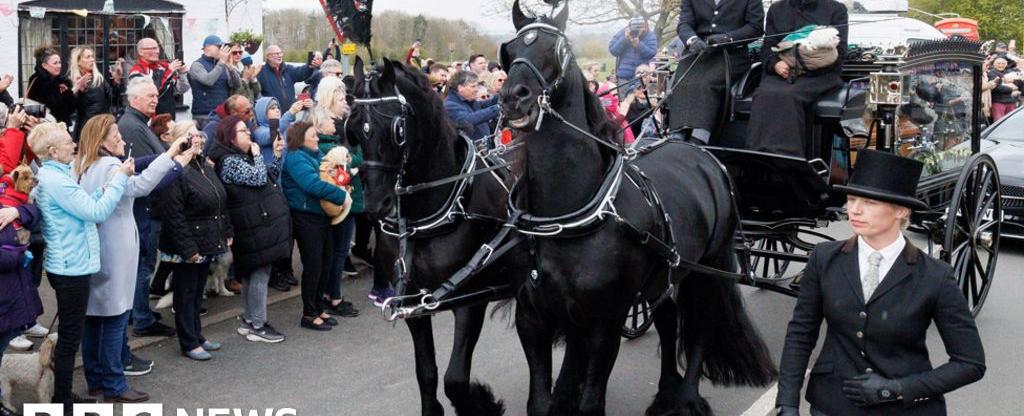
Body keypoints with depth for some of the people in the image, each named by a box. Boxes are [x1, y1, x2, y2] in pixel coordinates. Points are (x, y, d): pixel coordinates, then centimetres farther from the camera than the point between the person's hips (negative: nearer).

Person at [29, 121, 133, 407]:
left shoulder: (51, 176, 11)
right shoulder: (56, 180, -20)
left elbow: (85, 205, 14)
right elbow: (97, 212, -21)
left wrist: (108, 186, 1)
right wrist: (120, 178, -14)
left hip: (66, 265, 10)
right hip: (72, 267, -10)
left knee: (68, 334, 18)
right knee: (70, 336, -1)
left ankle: (63, 395, 27)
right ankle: (62, 400, 8)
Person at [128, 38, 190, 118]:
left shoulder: (164, 65, 6)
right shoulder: (137, 72, -9)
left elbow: (181, 90, 9)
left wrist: (182, 74, -9)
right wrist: (169, 71, -22)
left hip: (170, 119, 5)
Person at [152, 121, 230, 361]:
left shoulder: (205, 168, 11)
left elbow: (220, 204, 19)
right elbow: (173, 215, -22)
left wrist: (226, 232, 14)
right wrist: (188, 248, -23)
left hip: (208, 245, 9)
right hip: (188, 248, -9)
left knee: (197, 292, 18)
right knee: (186, 294, 3)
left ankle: (197, 335, 29)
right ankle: (189, 343, 11)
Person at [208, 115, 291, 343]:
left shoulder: (243, 157, 16)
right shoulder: (229, 161, -13)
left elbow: (270, 177, 23)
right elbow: (258, 178, -21)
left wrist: (277, 155, 11)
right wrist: (257, 155, -6)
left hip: (260, 224, 10)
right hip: (256, 227, -10)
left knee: (252, 273, 15)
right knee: (260, 273, -7)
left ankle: (249, 320, 23)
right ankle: (258, 326, -1)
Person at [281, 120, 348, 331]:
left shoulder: (316, 155, 15)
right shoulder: (296, 158, -13)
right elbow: (313, 185, -26)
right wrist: (341, 195, -18)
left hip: (322, 217, 9)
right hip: (306, 218, -9)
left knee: (325, 264, 13)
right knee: (313, 266, -2)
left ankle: (318, 308, 26)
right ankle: (309, 315, 9)